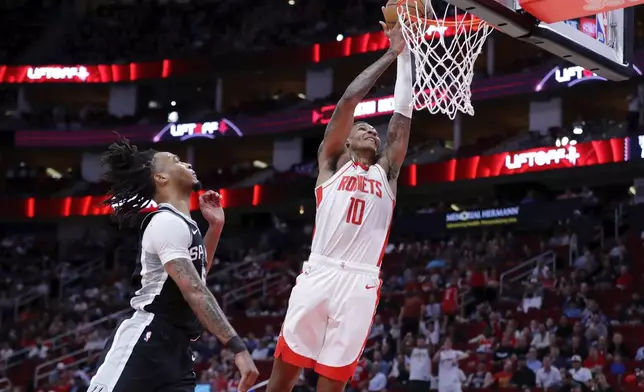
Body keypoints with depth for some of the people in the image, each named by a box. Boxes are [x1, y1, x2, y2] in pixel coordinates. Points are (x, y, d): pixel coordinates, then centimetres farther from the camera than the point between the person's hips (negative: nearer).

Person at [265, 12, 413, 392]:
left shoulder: (386, 173, 23)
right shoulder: (332, 162, 16)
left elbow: (403, 117, 18)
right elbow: (349, 100, 8)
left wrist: (406, 56, 17)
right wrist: (391, 53, 12)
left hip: (361, 283, 2)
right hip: (320, 274, -2)